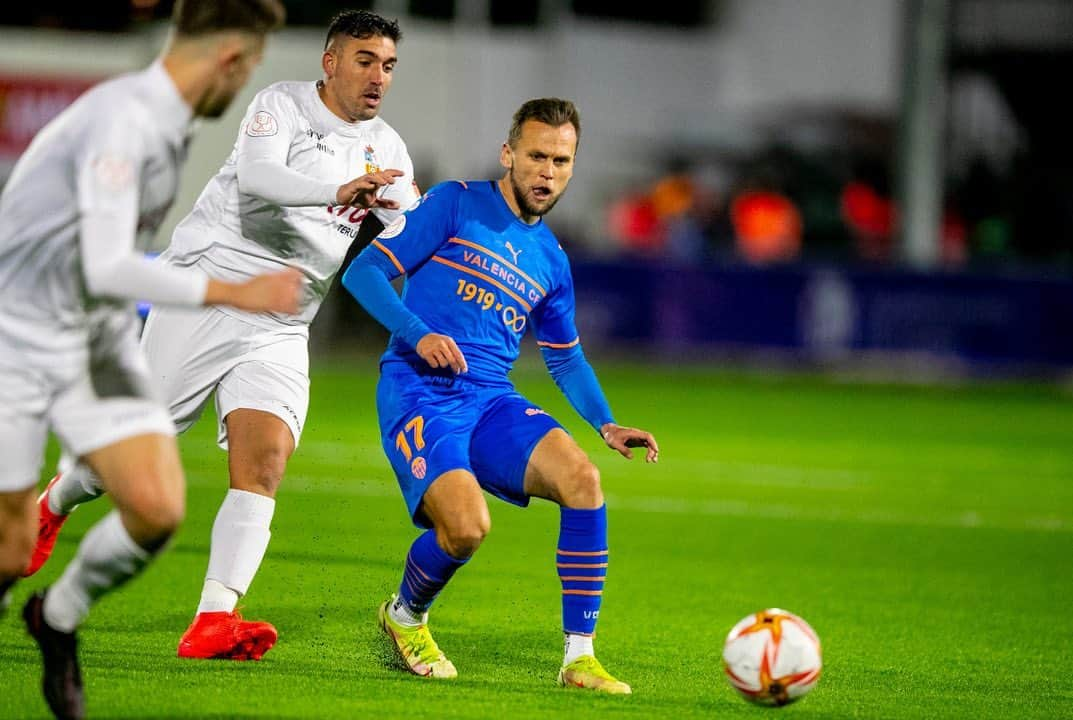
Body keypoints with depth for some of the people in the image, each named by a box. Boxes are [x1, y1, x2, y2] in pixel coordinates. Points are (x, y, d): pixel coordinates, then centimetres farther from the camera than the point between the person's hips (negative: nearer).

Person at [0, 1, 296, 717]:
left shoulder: (167, 124, 5)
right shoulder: (122, 120, -24)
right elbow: (107, 268, -31)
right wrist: (235, 293, -28)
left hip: (102, 340, 7)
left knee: (158, 510, -11)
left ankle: (59, 619, 15)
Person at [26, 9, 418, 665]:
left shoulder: (386, 148, 11)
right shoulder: (282, 104, -5)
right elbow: (257, 175, -25)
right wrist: (336, 191, -41)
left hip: (279, 330, 4)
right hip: (203, 295, -4)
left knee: (264, 466, -17)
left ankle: (213, 622, -23)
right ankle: (54, 506, 37)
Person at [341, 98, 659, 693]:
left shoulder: (551, 261, 18)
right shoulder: (455, 205, 2)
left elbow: (565, 358, 29)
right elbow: (363, 271, -3)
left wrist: (607, 426, 12)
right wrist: (418, 335, -19)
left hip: (492, 401, 5)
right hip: (419, 393, -5)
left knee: (581, 476, -23)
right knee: (467, 527, -28)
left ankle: (579, 657, -17)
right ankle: (405, 616, 8)